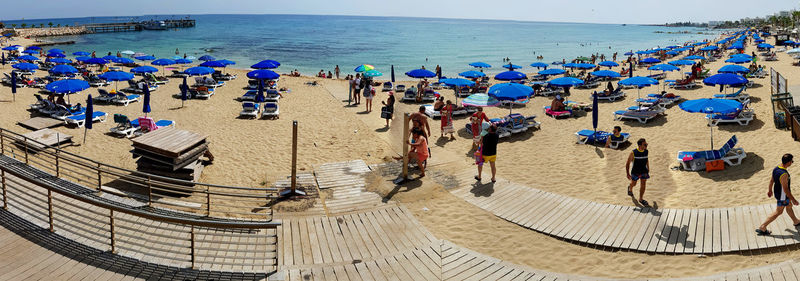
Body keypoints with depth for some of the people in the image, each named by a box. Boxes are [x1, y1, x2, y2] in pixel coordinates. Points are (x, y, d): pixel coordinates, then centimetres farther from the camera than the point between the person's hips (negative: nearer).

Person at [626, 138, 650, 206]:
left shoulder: (646, 151, -9)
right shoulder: (633, 153, -23)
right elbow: (628, 163, -15)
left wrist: (648, 168, 18)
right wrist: (628, 174, -16)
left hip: (644, 171, 3)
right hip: (635, 172, -3)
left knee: (643, 185, 1)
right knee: (634, 184, 17)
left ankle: (641, 199, 14)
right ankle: (630, 189, 52)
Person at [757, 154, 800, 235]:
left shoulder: (776, 169, -7)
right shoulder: (784, 174, -34)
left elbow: (772, 180, 8)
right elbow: (785, 189, -28)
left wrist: (770, 189, 22)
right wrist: (793, 199, -18)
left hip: (777, 192, 9)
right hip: (783, 196, -9)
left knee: (789, 206, 28)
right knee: (778, 212, 6)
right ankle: (762, 228, 9)